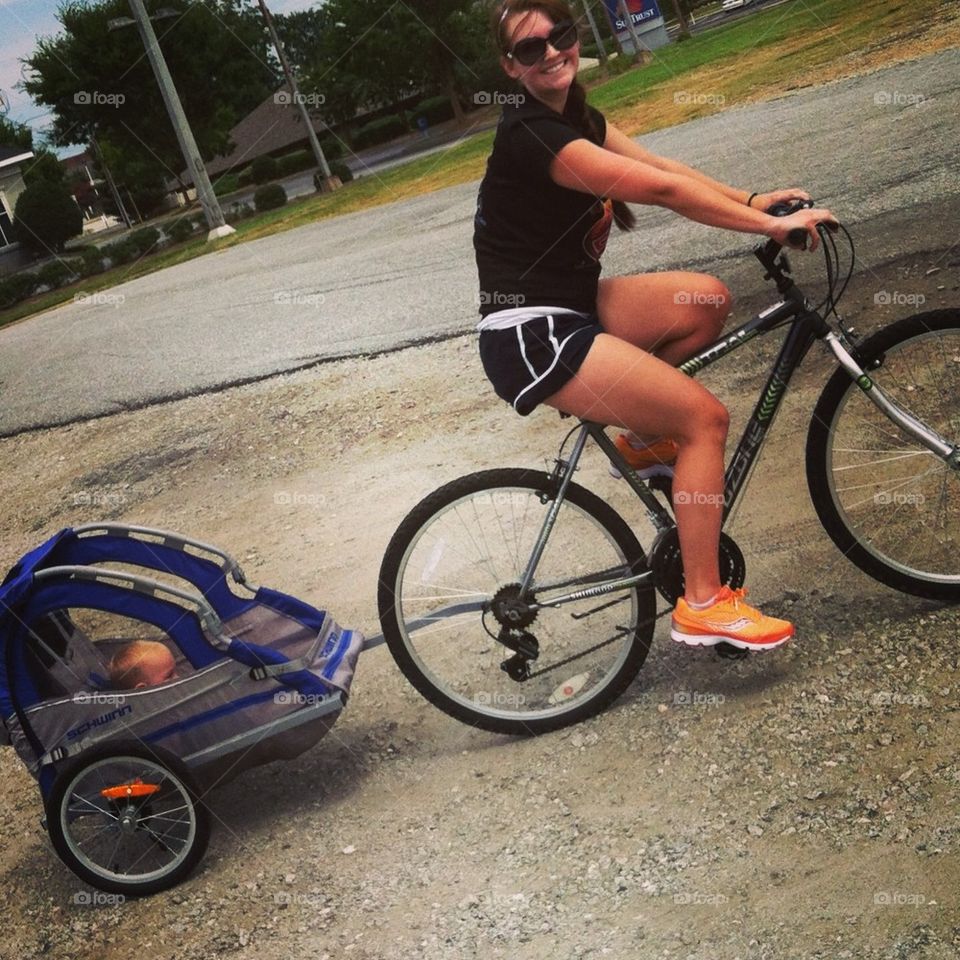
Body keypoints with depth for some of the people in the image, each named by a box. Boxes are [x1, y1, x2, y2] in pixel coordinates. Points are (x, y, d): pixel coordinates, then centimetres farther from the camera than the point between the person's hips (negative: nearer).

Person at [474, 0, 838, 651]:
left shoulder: (577, 117, 11)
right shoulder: (530, 133, -20)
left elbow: (662, 167, 6)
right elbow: (659, 188, -25)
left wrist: (753, 201, -6)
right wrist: (770, 226, -21)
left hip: (571, 306, 9)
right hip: (531, 336, -9)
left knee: (707, 301, -3)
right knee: (706, 417, -11)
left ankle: (645, 438, 13)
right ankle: (703, 604, -3)